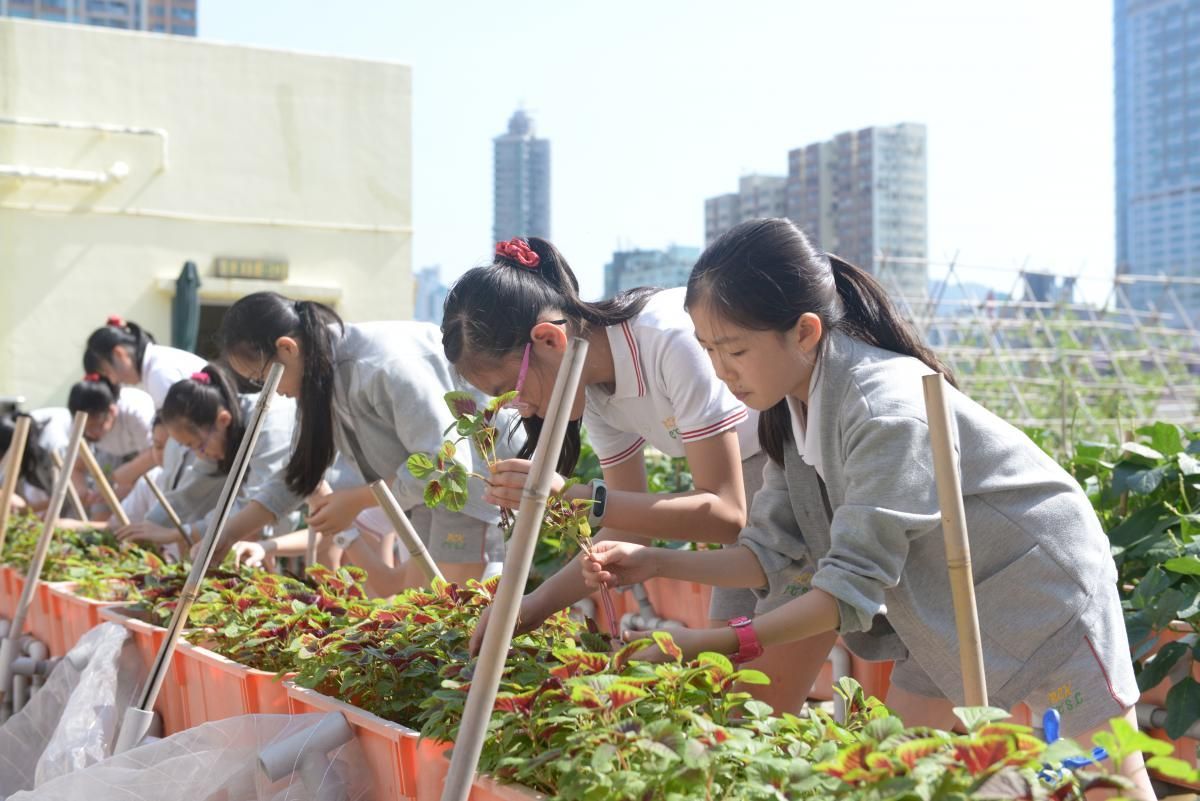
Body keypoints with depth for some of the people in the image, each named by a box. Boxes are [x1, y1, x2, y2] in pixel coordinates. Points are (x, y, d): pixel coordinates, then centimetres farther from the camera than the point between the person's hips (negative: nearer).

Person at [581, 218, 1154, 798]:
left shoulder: (886, 408, -32)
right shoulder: (789, 410, -5)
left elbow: (854, 583, -33)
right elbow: (778, 554, -4)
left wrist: (713, 643, -37)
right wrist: (656, 563, -15)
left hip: (1041, 593, -8)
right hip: (948, 615, 8)